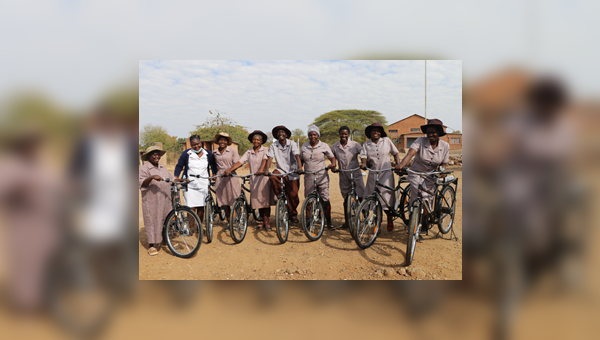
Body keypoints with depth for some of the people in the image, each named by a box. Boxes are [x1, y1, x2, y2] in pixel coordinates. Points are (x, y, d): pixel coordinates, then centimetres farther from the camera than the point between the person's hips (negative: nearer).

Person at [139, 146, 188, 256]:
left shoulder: (163, 168, 18)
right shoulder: (144, 169, -3)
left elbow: (172, 179, 20)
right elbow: (142, 183, -15)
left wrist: (182, 180, 4)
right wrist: (151, 177, -31)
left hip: (165, 200, 7)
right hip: (152, 201, -6)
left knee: (165, 219, 11)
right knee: (152, 221, -3)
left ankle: (164, 240, 26)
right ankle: (151, 245, 6)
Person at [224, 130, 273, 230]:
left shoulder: (265, 150, 2)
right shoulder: (248, 152, 11)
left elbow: (265, 160, -16)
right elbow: (240, 162, 1)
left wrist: (261, 169, -35)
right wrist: (230, 170, -14)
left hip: (264, 177, -4)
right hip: (253, 179, 4)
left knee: (265, 199, -4)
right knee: (257, 200, 8)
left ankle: (267, 222, 5)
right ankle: (263, 221, 20)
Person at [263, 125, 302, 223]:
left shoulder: (292, 144, -7)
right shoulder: (274, 145, -1)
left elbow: (297, 156, -20)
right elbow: (269, 158, -10)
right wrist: (266, 170, -27)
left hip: (292, 171, -1)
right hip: (281, 170, 1)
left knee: (293, 195, -4)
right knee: (272, 177, -33)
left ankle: (293, 213, 22)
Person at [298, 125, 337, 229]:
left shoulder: (324, 146, 1)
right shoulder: (304, 146, 10)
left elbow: (332, 157, 2)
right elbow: (301, 159, 17)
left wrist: (333, 164, -19)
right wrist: (300, 168, -1)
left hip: (322, 176, -2)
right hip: (308, 177, 2)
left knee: (325, 200, -5)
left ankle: (329, 222, 5)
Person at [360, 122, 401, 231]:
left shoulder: (386, 141, 4)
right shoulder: (366, 144, 7)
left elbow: (395, 153, 11)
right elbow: (363, 156, -5)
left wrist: (398, 164, -2)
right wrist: (364, 163, -26)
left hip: (386, 173, -2)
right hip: (373, 174, 2)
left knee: (386, 196, -12)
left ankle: (389, 218, 11)